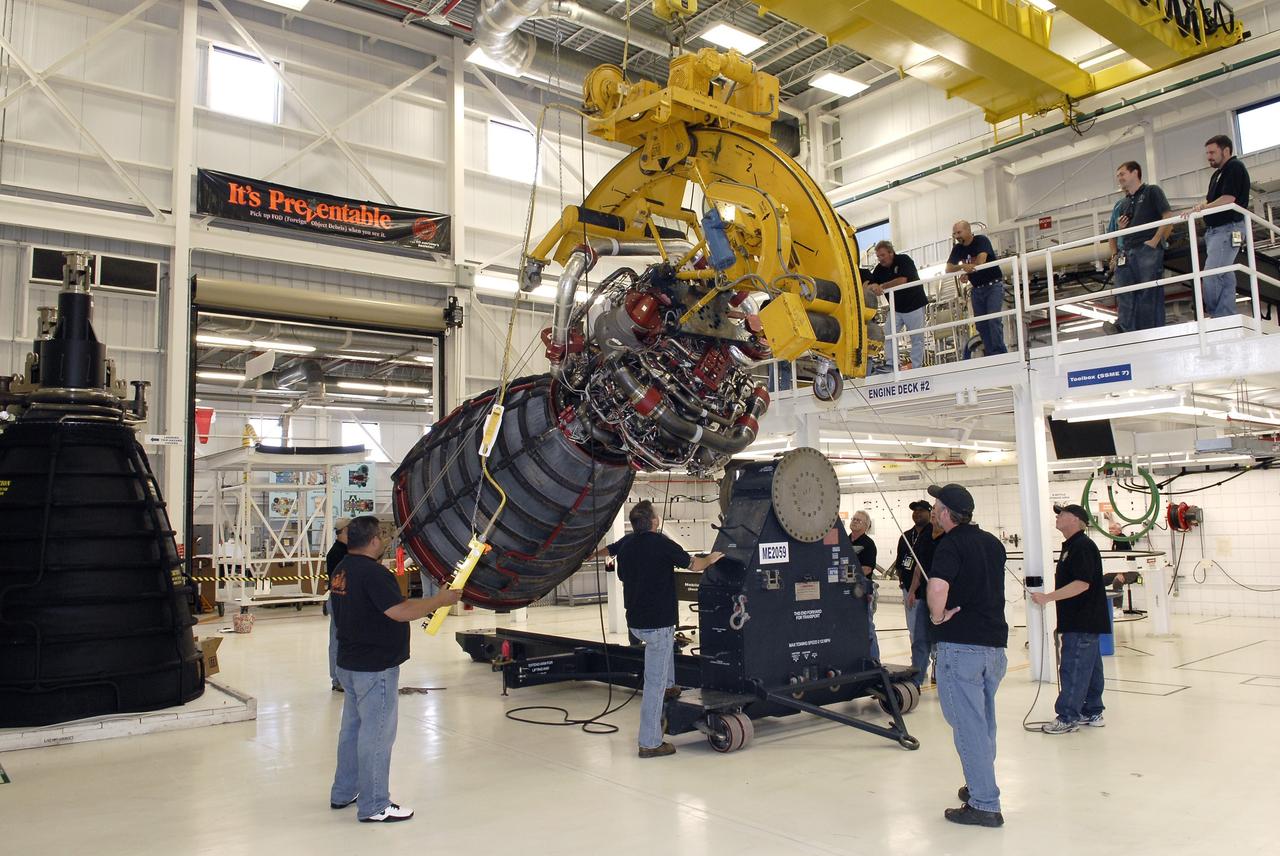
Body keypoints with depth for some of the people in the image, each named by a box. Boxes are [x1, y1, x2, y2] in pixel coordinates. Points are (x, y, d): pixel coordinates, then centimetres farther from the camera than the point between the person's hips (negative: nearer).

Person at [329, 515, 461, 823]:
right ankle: (374, 807, 7)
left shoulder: (342, 570, 9)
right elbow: (400, 612, -26)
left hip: (349, 664, 10)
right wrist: (440, 600, -17)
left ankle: (343, 793, 32)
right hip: (375, 669, -10)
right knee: (376, 735, -1)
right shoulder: (372, 572, -22)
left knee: (353, 728, 20)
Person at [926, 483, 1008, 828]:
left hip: (960, 644, -8)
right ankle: (981, 785, 32)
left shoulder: (951, 545, -14)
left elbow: (937, 587, -31)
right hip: (995, 643, 8)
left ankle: (984, 805, 3)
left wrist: (937, 616, -15)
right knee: (984, 721, 20)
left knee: (969, 725, -2)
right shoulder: (994, 543, 12)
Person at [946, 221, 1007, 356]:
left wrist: (967, 271, -10)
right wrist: (963, 266, -20)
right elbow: (948, 269, -2)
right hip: (977, 289, 6)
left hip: (993, 285, -6)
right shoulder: (958, 249, 8)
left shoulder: (981, 240, -8)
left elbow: (981, 261, -21)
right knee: (980, 324, 1)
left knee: (994, 320, -16)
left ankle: (999, 353, -16)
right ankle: (990, 354, 5)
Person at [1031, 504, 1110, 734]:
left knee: (1073, 668, -7)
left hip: (1082, 622, -10)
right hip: (1083, 622, 10)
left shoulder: (1083, 546, -17)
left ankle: (1067, 718, -4)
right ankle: (1092, 713, 22)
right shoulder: (1071, 546, 16)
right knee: (1089, 667, 15)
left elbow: (1082, 583, -25)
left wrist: (1048, 597, -23)